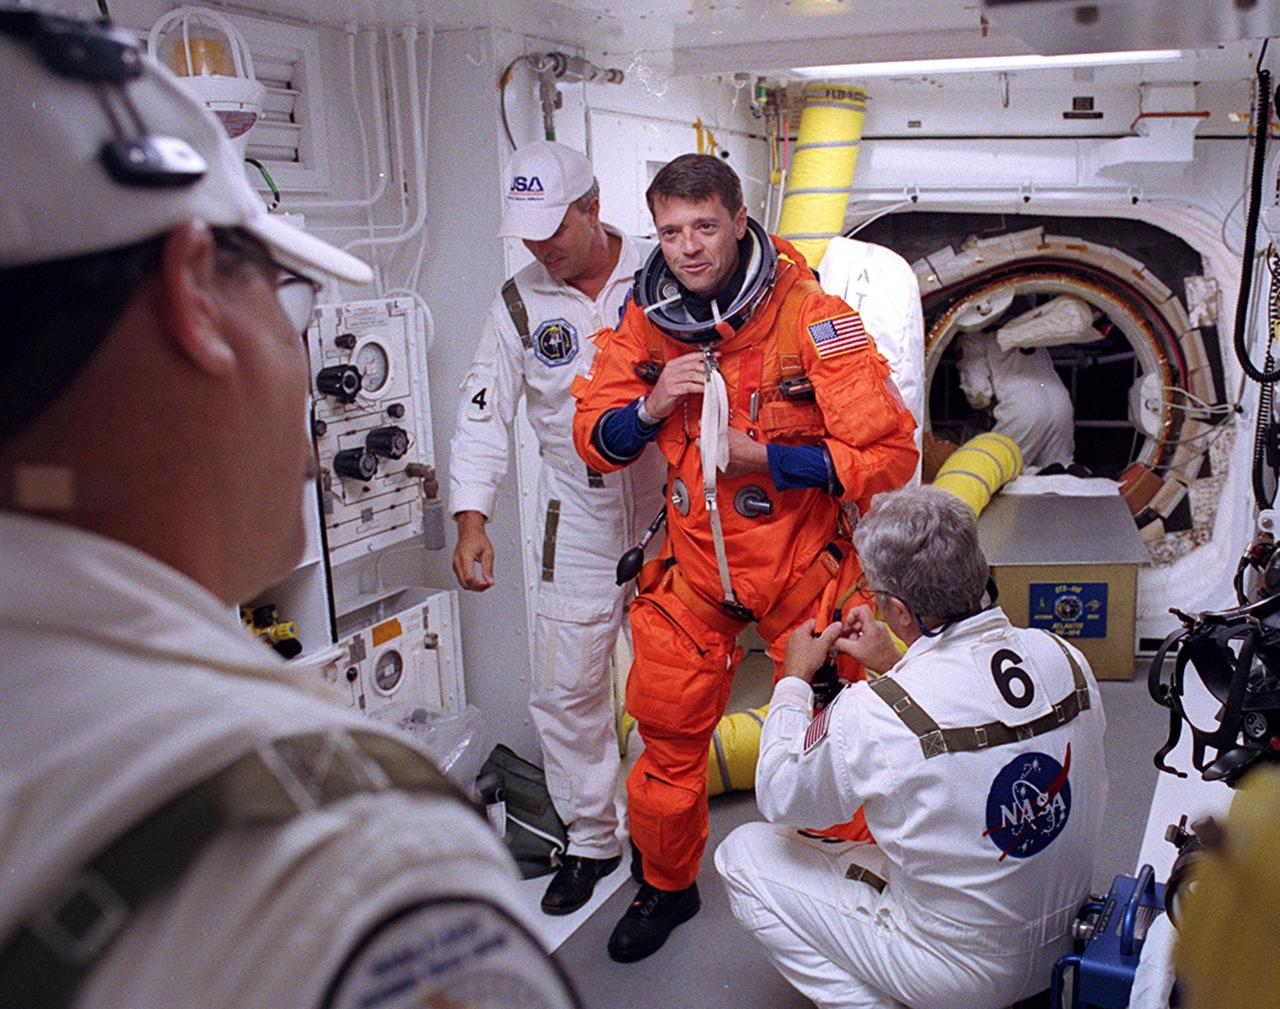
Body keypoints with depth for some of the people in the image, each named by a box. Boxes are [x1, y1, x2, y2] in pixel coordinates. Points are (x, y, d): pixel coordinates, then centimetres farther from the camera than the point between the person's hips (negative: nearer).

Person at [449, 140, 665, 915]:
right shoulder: (519, 304, 2)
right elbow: (485, 413, 2)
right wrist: (472, 518, -8)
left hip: (671, 511, -1)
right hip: (580, 523, 2)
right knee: (567, 689, 5)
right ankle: (591, 840, 25)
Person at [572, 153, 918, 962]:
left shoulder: (810, 315, -19)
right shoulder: (644, 318, -4)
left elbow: (889, 455, -19)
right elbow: (595, 437, 3)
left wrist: (762, 457, -25)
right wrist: (650, 407, -17)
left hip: (803, 563, -3)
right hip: (694, 563, 4)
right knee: (668, 729, 12)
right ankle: (667, 886, 38)